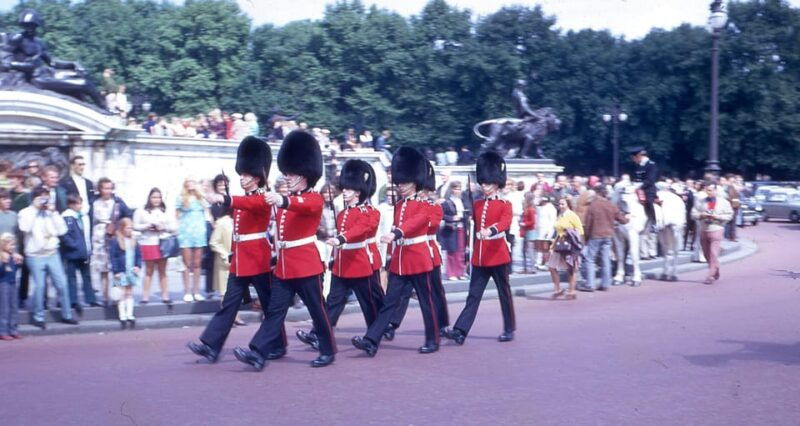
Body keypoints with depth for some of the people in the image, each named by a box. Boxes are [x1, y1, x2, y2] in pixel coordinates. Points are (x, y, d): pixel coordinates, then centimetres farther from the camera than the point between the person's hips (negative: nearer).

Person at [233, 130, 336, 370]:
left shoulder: (315, 199, -8)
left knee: (317, 310, 4)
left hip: (306, 265, -7)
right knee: (275, 310, 1)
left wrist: (282, 201, -52)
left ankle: (328, 351, 17)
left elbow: (304, 205, -33)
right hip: (284, 265, 7)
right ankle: (258, 353, -5)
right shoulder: (285, 200, 14)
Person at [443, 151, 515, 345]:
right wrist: (474, 251, 11)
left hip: (498, 254, -4)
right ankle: (460, 331, -7)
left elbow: (505, 222, -24)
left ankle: (509, 329, 20)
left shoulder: (505, 205, -5)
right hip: (479, 256, 5)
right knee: (473, 294, 0)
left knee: (504, 293, 7)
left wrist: (490, 231, -42)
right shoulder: (477, 205, 12)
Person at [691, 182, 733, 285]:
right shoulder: (700, 201, 8)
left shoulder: (723, 202, 2)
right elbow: (693, 214, 6)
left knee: (713, 253, -12)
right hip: (703, 230, 4)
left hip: (716, 230, -4)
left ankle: (711, 275, -12)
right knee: (706, 254, 11)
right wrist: (701, 215, -14)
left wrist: (718, 217, -13)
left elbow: (729, 215, 1)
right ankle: (716, 271, 30)